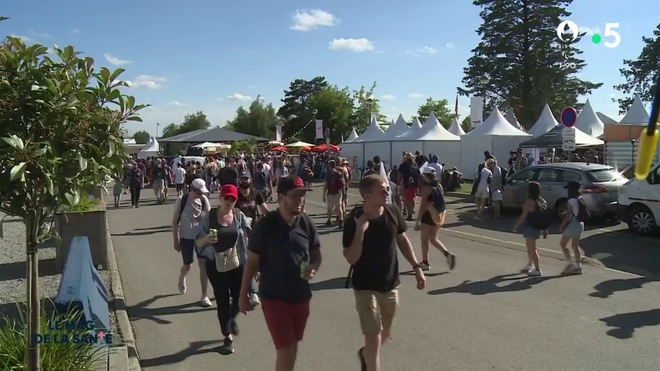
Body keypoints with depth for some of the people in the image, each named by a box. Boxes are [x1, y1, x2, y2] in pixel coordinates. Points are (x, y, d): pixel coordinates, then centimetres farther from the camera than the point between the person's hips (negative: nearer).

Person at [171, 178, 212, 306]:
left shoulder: (204, 200, -6)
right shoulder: (182, 201, -12)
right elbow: (175, 221, -5)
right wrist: (175, 241, -5)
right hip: (186, 237, -1)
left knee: (204, 264, -4)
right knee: (187, 265, 10)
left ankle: (204, 296, 5)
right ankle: (181, 279, 47)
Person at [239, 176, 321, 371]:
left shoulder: (307, 223, -5)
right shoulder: (266, 225, -15)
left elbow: (316, 254, 9)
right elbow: (251, 262, -7)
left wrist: (313, 268, -13)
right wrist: (243, 295, -3)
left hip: (300, 295, 4)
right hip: (273, 296, -4)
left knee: (293, 345, 19)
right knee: (286, 348, -6)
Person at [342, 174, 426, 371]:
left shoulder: (392, 212, -10)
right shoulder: (354, 220, -20)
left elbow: (402, 240, 6)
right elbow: (351, 259, -20)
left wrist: (417, 267, 3)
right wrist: (360, 231, -32)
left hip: (391, 285, 5)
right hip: (366, 287, -5)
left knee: (385, 333, 21)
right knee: (374, 337, -2)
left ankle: (365, 354, 51)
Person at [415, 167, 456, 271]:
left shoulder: (426, 188, -13)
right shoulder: (439, 186, 8)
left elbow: (423, 205, -17)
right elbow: (441, 202, 13)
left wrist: (418, 220, -15)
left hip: (429, 215, -7)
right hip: (438, 216, 7)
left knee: (424, 238, 7)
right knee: (433, 238, 18)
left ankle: (425, 263, 13)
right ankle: (447, 254, 0)